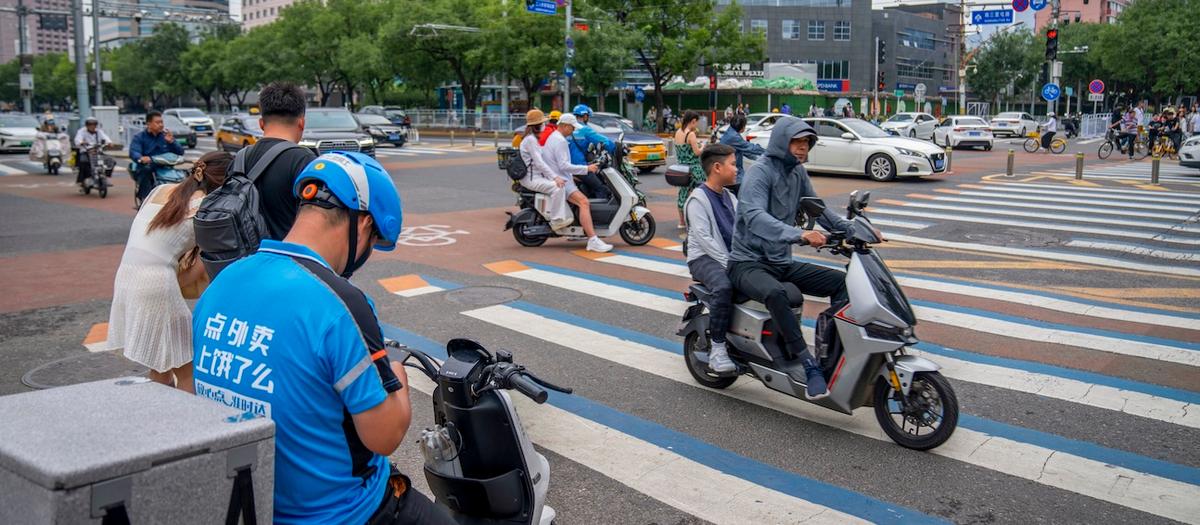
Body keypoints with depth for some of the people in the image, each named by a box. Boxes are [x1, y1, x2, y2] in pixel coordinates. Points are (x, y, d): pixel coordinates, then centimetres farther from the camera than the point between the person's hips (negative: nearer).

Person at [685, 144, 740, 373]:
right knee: (724, 287, -36)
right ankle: (717, 348, -27)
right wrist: (728, 263, -21)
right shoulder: (698, 199, -6)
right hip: (704, 258, -7)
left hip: (732, 257, 7)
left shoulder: (730, 198, 18)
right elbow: (704, 238, -15)